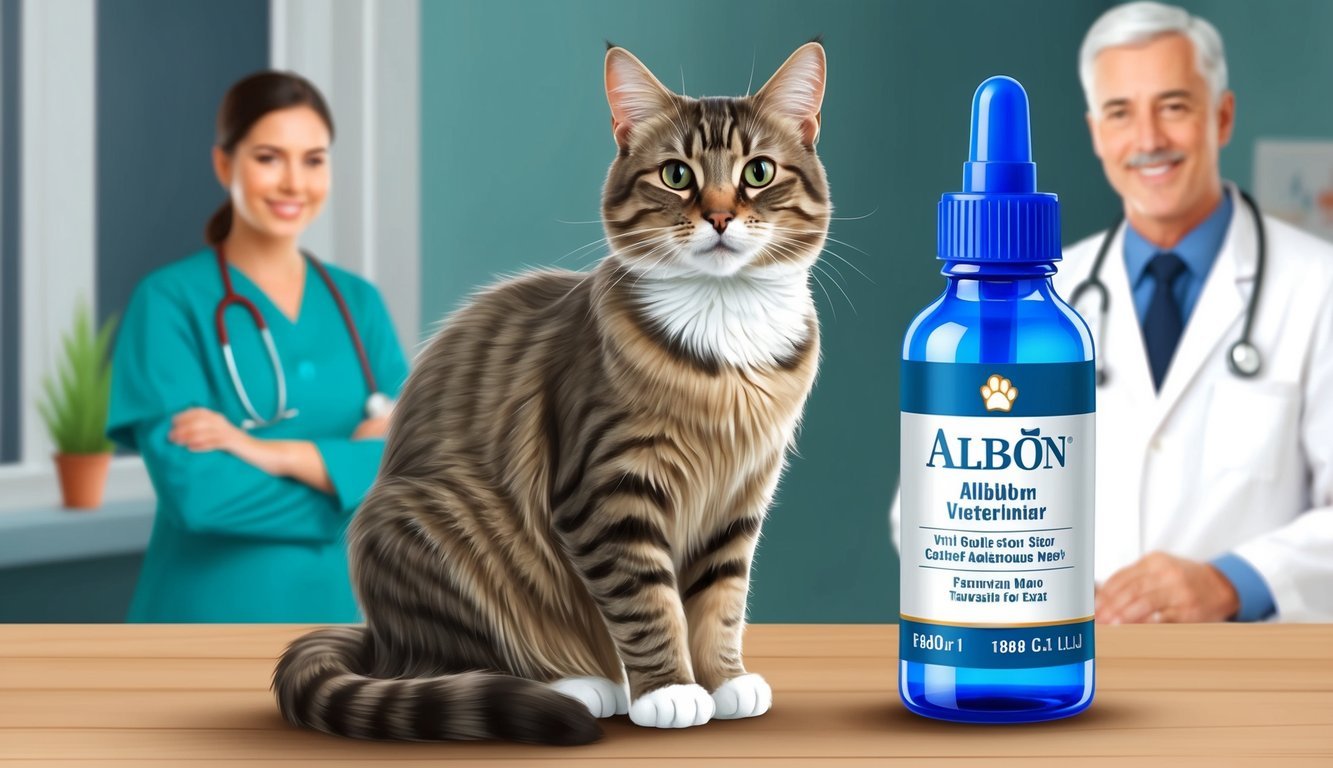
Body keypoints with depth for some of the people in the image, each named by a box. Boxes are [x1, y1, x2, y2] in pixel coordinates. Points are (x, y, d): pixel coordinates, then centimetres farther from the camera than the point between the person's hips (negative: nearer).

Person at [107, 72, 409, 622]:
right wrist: (353, 465, -9)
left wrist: (274, 453, -16)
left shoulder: (358, 303, 8)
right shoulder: (171, 301, -6)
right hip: (214, 618, -5)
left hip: (339, 614, 5)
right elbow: (196, 488, -17)